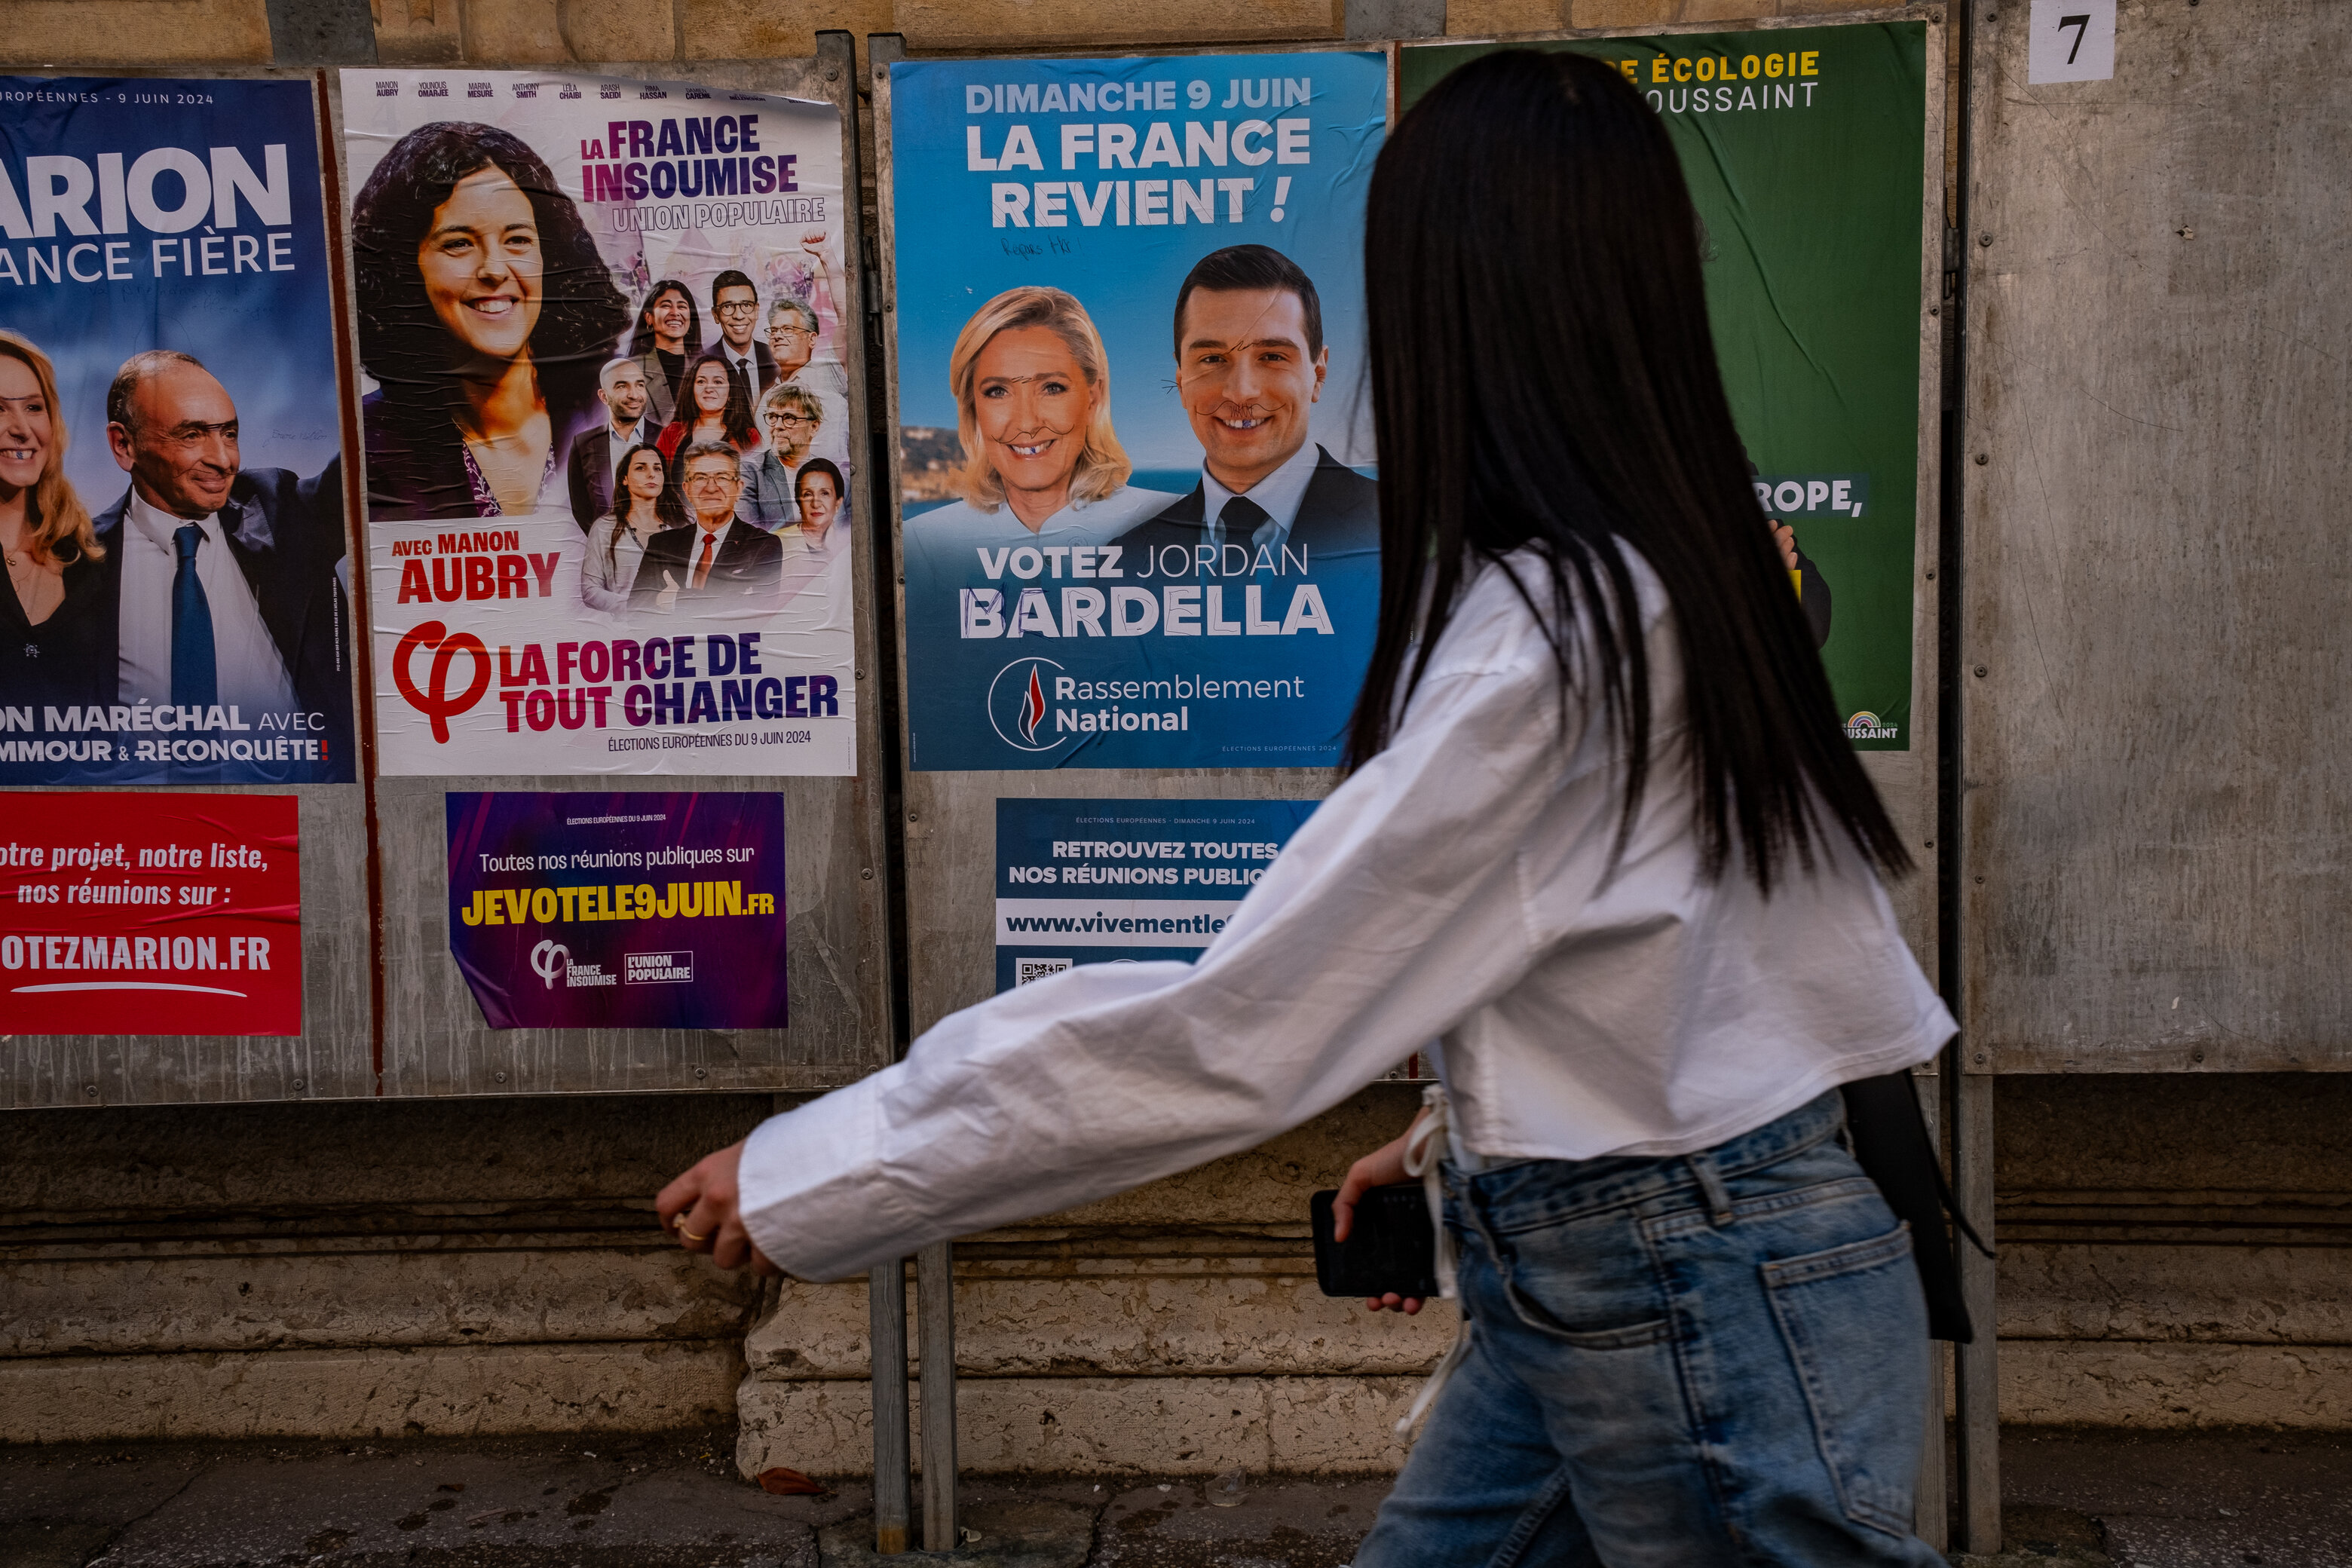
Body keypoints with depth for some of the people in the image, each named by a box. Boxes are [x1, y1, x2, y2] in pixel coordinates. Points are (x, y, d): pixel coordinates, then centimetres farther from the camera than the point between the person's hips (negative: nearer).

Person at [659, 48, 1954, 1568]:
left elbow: (1232, 1028, -24)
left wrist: (808, 1176, -17)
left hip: (1690, 1305, -8)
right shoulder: (1662, 573, 3)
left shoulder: (1541, 634, -23)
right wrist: (1472, 1135, 18)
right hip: (1586, 1278, 8)